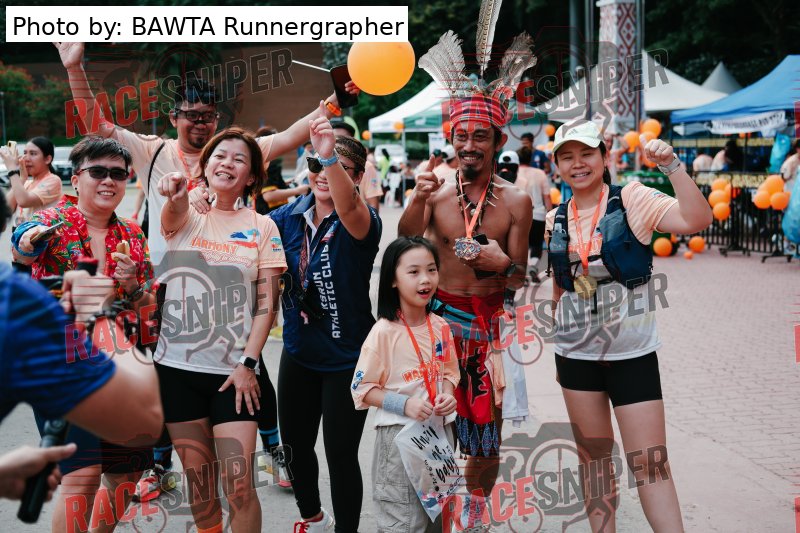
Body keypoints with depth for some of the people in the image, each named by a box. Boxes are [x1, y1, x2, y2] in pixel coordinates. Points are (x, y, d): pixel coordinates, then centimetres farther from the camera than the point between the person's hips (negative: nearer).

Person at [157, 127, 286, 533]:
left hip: (234, 372, -1)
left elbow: (267, 304, -1)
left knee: (238, 485, -7)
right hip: (177, 367, 2)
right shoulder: (185, 217, 4)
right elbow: (172, 213, -22)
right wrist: (175, 192, -45)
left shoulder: (262, 227, 2)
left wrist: (248, 363, -11)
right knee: (199, 484, 10)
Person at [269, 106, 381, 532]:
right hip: (298, 353, 6)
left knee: (340, 454, -1)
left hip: (346, 358, -6)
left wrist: (331, 156, -60)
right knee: (295, 445, 19)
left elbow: (346, 206, -41)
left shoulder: (360, 222, -18)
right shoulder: (288, 217, -1)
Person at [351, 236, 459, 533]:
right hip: (399, 434, -5)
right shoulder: (384, 332, -14)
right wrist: (405, 404, -21)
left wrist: (447, 395, -5)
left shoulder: (440, 327, 3)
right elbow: (362, 389, -10)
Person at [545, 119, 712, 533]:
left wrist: (672, 166, -27)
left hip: (632, 354, -4)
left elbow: (697, 220, -22)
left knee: (650, 463, -6)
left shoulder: (631, 200, -7)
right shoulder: (555, 221, 6)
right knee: (593, 456, 13)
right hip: (576, 354, 4)